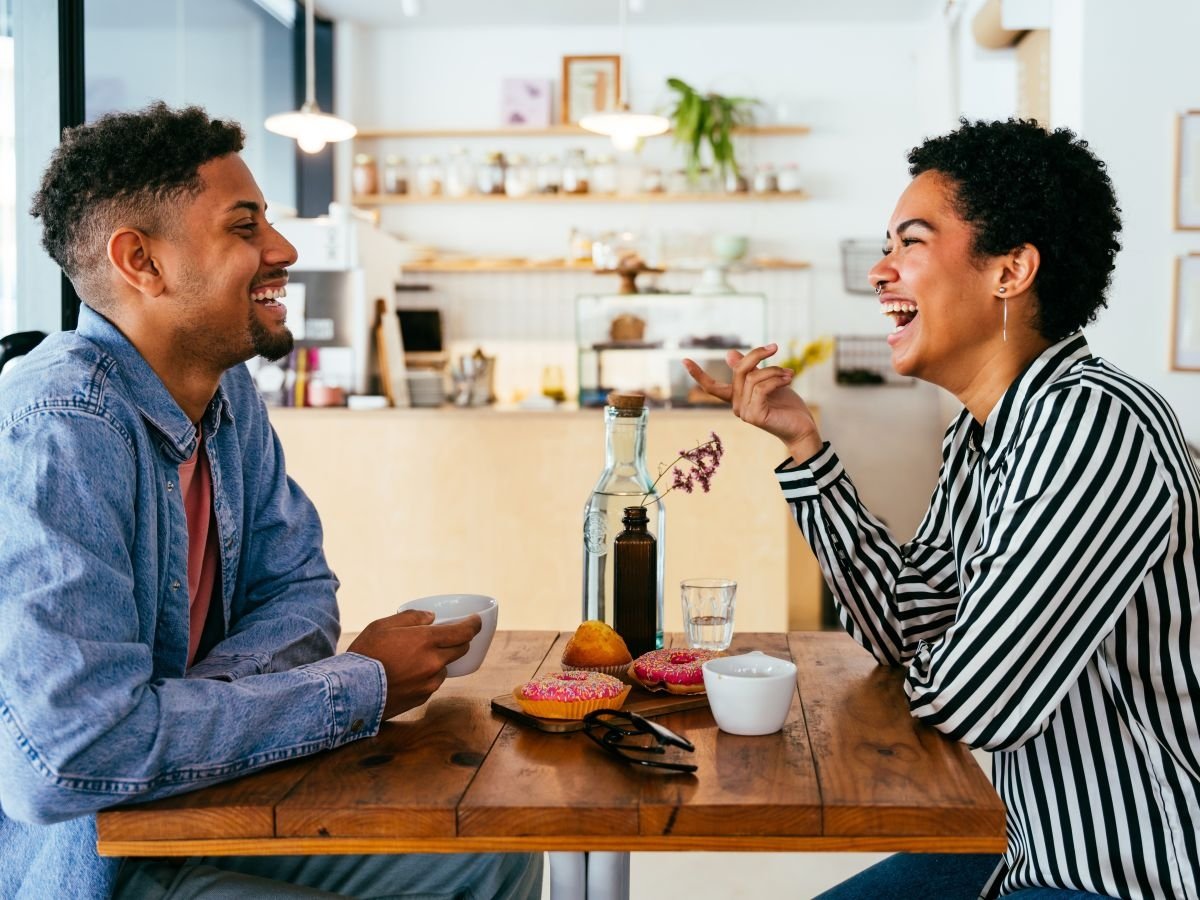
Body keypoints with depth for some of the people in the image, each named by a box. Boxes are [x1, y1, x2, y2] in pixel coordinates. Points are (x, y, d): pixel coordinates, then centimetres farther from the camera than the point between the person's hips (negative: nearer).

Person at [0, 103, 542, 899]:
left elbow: (298, 588, 6)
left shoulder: (229, 394, 1)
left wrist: (188, 708, -17)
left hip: (200, 809, 8)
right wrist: (360, 690, -23)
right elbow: (68, 757, -34)